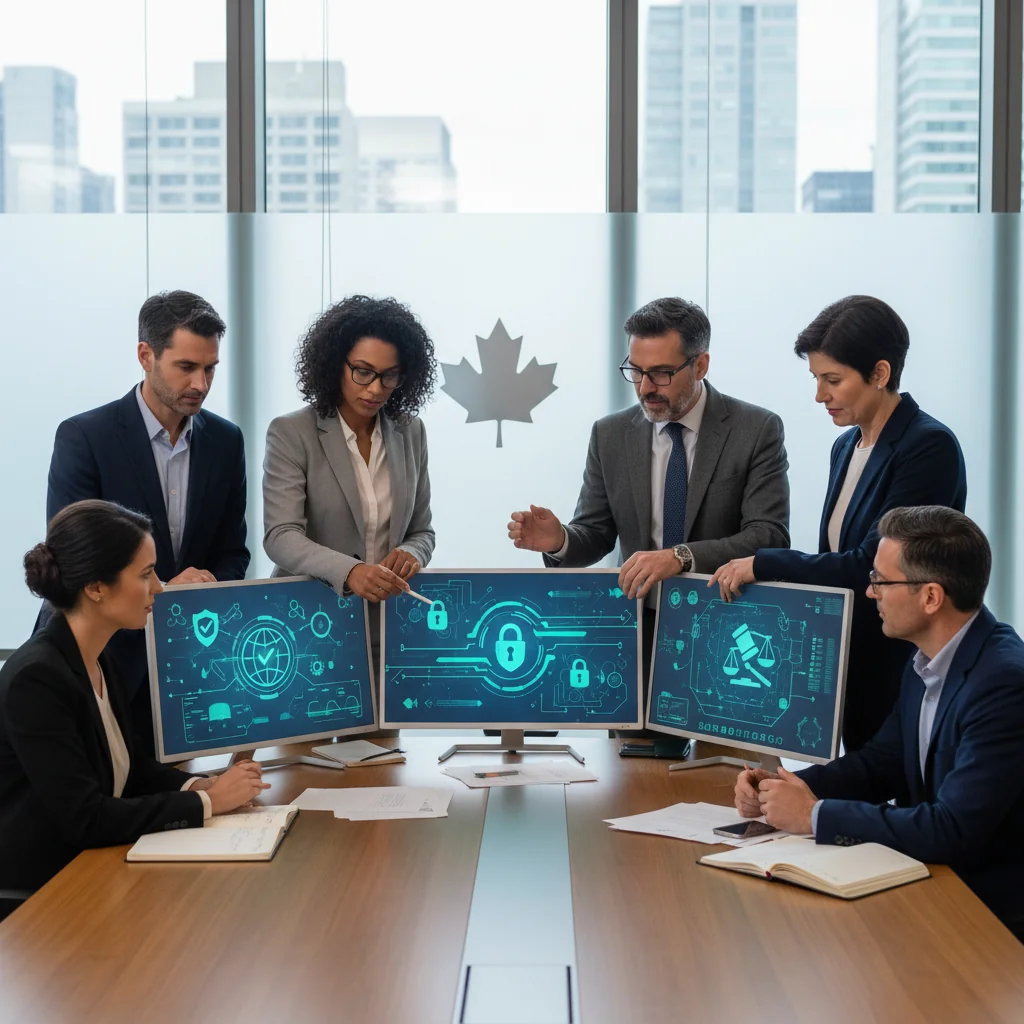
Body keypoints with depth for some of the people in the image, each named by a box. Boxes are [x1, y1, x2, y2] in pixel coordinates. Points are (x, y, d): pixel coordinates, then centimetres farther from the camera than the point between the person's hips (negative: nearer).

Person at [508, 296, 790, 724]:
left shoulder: (756, 430, -5)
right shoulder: (610, 435, 7)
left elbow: (770, 537, -14)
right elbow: (595, 534, 11)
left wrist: (680, 557, -28)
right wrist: (559, 541, -14)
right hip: (639, 634, 2)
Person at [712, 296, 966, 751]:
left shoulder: (930, 447, -15)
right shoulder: (847, 446, 11)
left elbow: (870, 566, -20)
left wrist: (762, 564, -15)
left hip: (905, 676, -7)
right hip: (853, 662, 8)